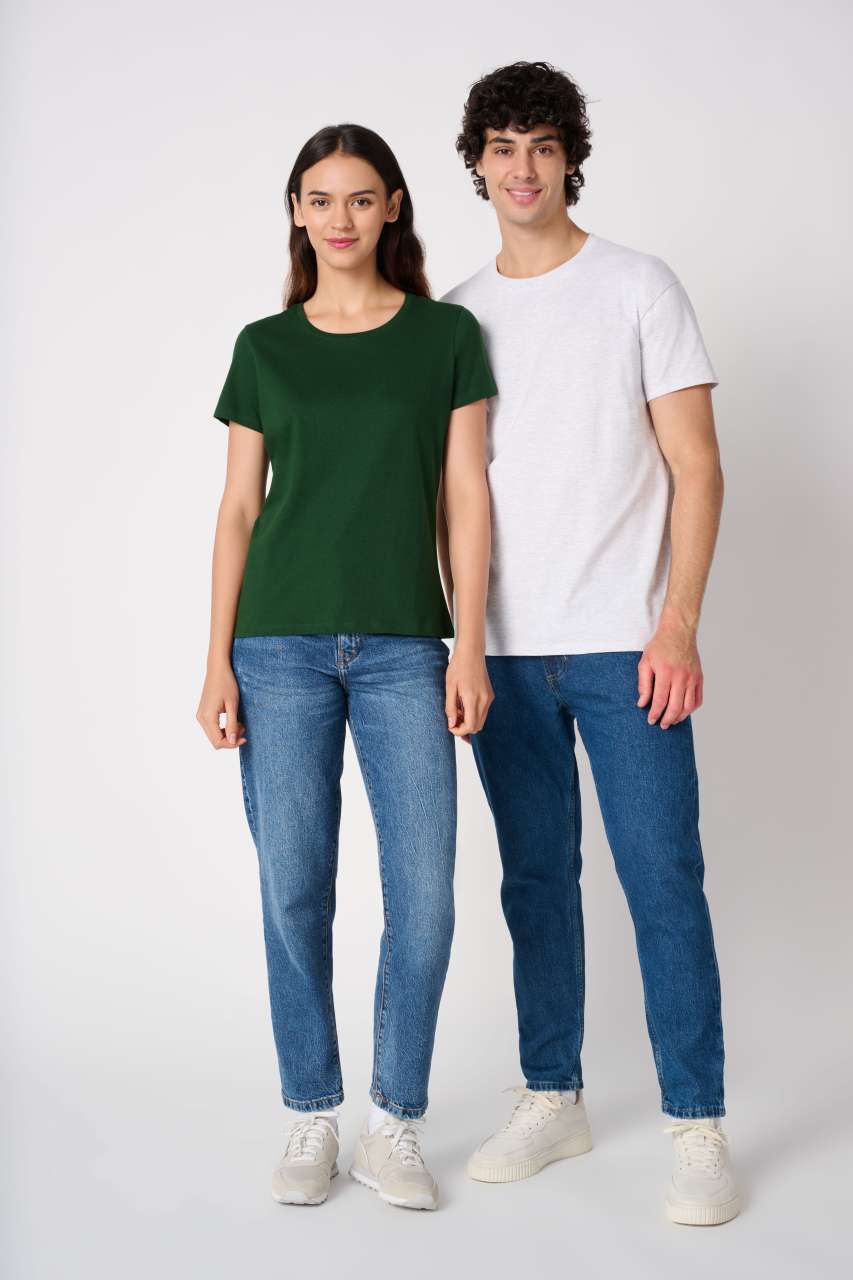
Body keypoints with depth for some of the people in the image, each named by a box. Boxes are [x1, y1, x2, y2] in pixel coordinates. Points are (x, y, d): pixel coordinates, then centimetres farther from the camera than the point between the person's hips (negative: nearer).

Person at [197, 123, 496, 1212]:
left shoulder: (446, 335, 6)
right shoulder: (263, 347, 9)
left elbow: (466, 497, 4)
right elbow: (238, 508, 8)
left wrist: (470, 645, -4)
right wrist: (218, 659, 1)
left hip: (404, 648, 0)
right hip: (281, 646, 1)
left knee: (424, 897, -4)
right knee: (294, 892, 3)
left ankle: (393, 1126, 13)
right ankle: (311, 1121, 19)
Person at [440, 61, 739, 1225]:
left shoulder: (639, 289, 3)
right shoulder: (457, 316, 13)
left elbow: (696, 467, -2)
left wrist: (677, 626, -11)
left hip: (624, 647, -3)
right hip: (504, 651, 4)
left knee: (663, 882, -3)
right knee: (536, 881, 11)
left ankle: (697, 1128, 7)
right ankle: (552, 1099, 23)